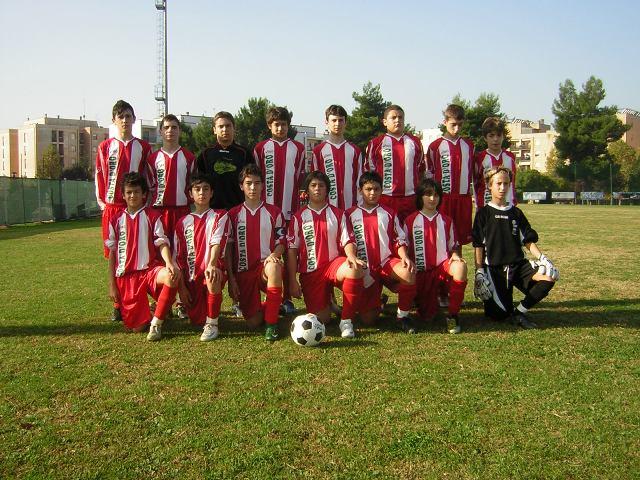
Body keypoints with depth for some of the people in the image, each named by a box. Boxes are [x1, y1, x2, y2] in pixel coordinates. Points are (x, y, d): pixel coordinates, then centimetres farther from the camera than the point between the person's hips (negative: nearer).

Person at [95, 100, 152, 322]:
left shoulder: (143, 147, 10)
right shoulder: (105, 147, 9)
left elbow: (149, 178, 10)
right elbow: (99, 177, 9)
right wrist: (102, 202, 2)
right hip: (112, 207, 0)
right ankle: (118, 305, 10)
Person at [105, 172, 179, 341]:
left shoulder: (152, 216, 3)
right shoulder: (116, 220, 10)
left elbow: (162, 243, -6)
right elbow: (112, 253, 12)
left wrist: (169, 263, -27)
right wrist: (112, 285, 8)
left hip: (149, 269, -1)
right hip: (126, 276, 2)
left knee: (172, 277, -38)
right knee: (136, 327, -9)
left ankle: (156, 324, -20)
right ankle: (148, 314, 29)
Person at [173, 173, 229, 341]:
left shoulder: (219, 216, 3)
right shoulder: (183, 222, 11)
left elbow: (216, 242, -16)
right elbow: (179, 257, 9)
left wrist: (211, 265, -35)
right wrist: (182, 287, 0)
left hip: (212, 270, -3)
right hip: (191, 278, 4)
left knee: (212, 276, -39)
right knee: (197, 321, -3)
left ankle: (212, 323, -21)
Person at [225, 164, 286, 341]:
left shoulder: (274, 212, 7)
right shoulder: (233, 214, 8)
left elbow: (281, 242, 6)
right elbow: (228, 248, 6)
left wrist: (273, 256, -17)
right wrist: (231, 278, -2)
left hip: (265, 267, -1)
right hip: (243, 272, 1)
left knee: (274, 266, -41)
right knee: (253, 322, -12)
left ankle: (272, 323, -27)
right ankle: (264, 308, 27)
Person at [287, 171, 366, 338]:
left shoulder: (338, 214, 10)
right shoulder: (298, 217, 6)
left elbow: (348, 241, 1)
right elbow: (292, 250, 2)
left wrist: (352, 256, -23)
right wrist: (293, 281, -5)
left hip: (334, 263, 0)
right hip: (310, 271, 0)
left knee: (356, 271, -36)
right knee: (321, 320, -11)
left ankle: (346, 320, -21)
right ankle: (326, 303, 28)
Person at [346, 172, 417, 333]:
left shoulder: (389, 214, 12)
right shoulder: (350, 215, 7)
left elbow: (399, 240, 9)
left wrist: (405, 257, -10)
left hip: (387, 262, 1)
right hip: (365, 269, -1)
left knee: (409, 274, -36)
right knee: (367, 319, -7)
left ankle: (403, 316, -12)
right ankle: (376, 301, 32)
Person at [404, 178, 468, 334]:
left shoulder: (446, 221, 11)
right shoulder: (411, 221, 4)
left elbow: (453, 246, 14)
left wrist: (455, 255, -9)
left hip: (442, 265, 1)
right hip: (421, 270, -1)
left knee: (460, 267, -36)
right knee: (427, 316, -9)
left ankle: (453, 315, -24)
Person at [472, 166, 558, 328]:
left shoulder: (516, 213, 14)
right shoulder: (483, 213, 3)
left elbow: (528, 240, 10)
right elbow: (478, 244, -2)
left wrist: (542, 257, -6)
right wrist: (479, 271, -9)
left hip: (518, 264, 4)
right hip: (494, 268, -4)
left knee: (549, 277, -24)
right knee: (500, 315, -14)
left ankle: (519, 312, -10)